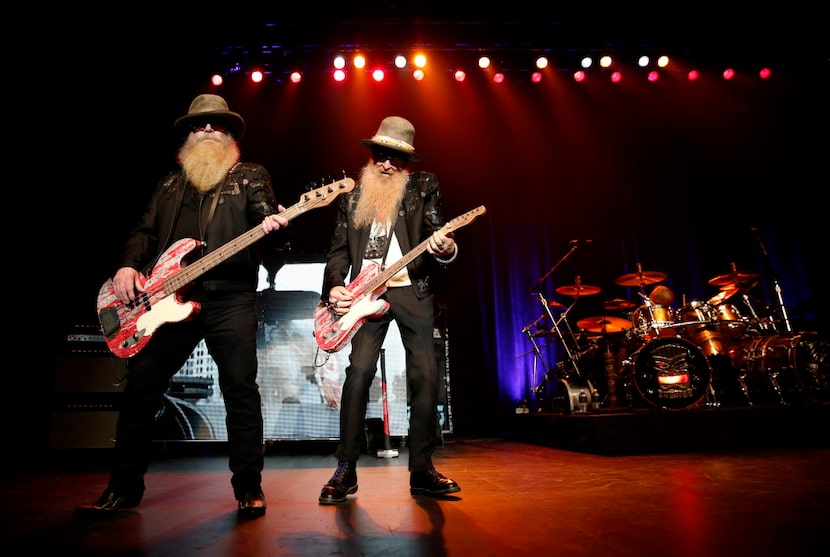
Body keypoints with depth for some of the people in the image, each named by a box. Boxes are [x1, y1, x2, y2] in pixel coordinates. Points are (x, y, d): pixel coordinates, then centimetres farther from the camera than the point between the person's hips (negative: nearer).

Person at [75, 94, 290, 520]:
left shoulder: (251, 176, 12)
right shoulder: (169, 184, 23)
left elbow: (265, 224, -1)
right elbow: (145, 232, 19)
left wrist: (273, 228, -25)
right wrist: (128, 265, -1)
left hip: (230, 297, -4)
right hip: (168, 296, 4)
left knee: (240, 388, -5)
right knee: (141, 387, 5)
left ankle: (248, 487, 7)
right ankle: (124, 487, 19)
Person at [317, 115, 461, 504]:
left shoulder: (423, 187, 9)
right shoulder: (353, 194, 14)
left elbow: (435, 234, -1)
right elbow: (339, 248, 13)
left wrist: (444, 248, -25)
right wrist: (334, 287, -4)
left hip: (413, 289, 0)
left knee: (425, 374, -5)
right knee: (359, 370, -12)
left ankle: (421, 469, 7)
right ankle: (346, 469, -1)